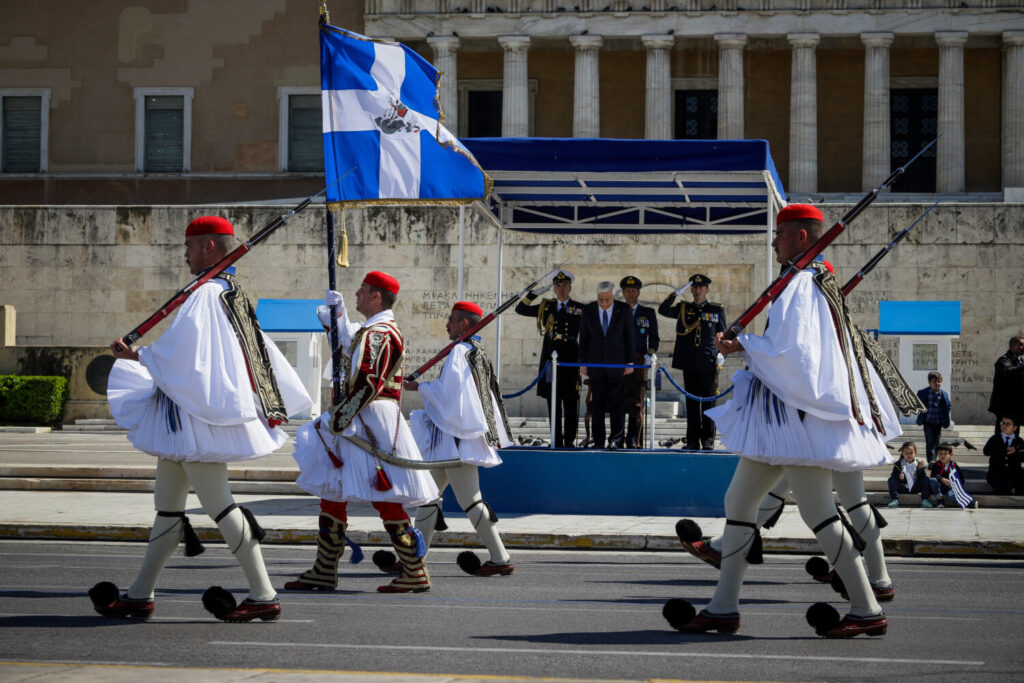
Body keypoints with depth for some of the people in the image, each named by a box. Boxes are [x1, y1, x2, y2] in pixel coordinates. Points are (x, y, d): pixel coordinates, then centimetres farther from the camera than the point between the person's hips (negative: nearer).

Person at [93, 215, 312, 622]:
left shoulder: (205, 296, -16)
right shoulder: (234, 295, 13)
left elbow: (174, 351, -20)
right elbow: (265, 353, 17)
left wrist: (134, 355, -7)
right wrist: (275, 405, 23)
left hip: (197, 416, -10)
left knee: (217, 503, -7)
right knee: (167, 504, 14)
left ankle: (264, 596, -4)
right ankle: (139, 596, 21)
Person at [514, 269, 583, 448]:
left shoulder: (580, 309, 6)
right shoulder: (546, 307, 13)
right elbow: (520, 309, 13)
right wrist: (534, 294, 2)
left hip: (571, 359, -2)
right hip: (550, 359, 2)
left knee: (571, 402, -1)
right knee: (553, 402, 3)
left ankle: (570, 440, 4)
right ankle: (557, 441, 8)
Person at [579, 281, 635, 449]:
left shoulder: (624, 310, -3)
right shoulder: (588, 310, 0)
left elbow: (629, 337, 1)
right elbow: (583, 338, 5)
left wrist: (629, 362, -2)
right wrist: (583, 363, 2)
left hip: (617, 364, -1)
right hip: (595, 365, 1)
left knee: (617, 403, -4)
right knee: (597, 405, 4)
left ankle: (617, 439, 0)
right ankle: (598, 441, 9)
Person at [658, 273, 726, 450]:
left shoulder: (717, 310, 8)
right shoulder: (683, 309, 11)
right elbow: (663, 310, -3)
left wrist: (721, 354, -4)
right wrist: (676, 293, -10)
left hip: (709, 363, -1)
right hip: (689, 364, 1)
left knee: (708, 402, 0)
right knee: (691, 402, 3)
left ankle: (708, 440, 5)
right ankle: (693, 441, 7)